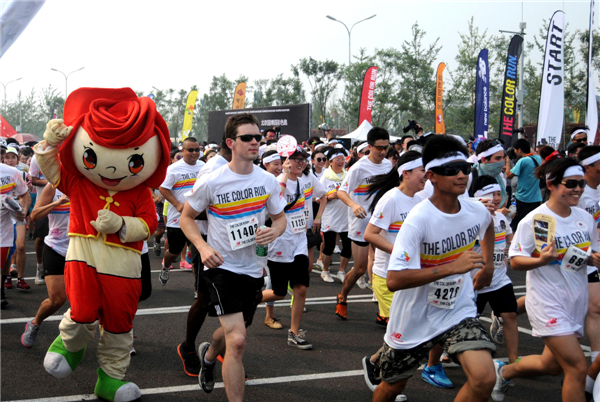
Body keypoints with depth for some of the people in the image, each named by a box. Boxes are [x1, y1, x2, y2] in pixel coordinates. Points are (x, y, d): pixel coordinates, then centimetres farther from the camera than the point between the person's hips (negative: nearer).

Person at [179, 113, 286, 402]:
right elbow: (187, 217, -3)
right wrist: (203, 246, -20)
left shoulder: (268, 181, -2)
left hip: (253, 268, 6)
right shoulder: (210, 183, -14)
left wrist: (274, 231, -14)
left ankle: (208, 355, 59)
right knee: (237, 341, -18)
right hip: (222, 267, -5)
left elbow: (280, 217, 11)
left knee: (233, 331, 25)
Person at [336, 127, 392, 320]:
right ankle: (342, 298, 26)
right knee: (360, 269, 2)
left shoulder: (388, 165, 6)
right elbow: (341, 191, -15)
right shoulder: (359, 168, -13)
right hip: (361, 223, -5)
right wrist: (353, 205, -33)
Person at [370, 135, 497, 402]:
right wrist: (452, 267, -37)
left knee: (483, 378, -20)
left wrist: (488, 265, 14)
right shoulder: (418, 219, -25)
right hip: (414, 319, -3)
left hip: (459, 312, 3)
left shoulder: (477, 211, -7)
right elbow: (394, 280, -34)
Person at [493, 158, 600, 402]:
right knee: (578, 367, -13)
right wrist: (542, 260, -30)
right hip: (548, 302, -7)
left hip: (577, 301, 7)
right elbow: (515, 262, -11)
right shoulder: (534, 220, -14)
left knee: (552, 365, 17)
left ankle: (504, 372, 43)